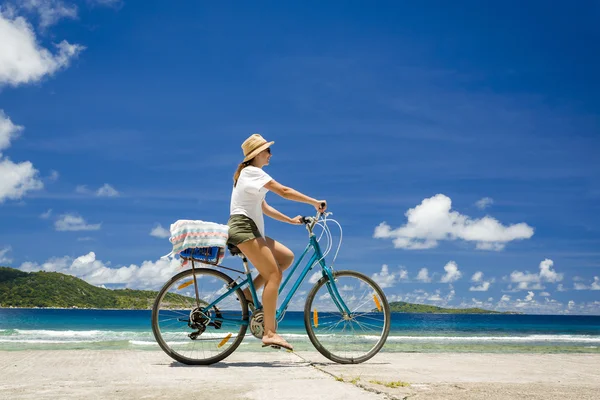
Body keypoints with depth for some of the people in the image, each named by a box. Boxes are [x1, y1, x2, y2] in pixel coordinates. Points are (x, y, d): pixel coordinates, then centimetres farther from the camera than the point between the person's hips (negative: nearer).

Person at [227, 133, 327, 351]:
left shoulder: (251, 174, 23)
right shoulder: (252, 171, -7)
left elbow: (264, 208, 23)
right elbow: (284, 191, -15)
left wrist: (291, 220, 16)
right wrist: (315, 202, -11)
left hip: (250, 229, 10)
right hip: (243, 227, -10)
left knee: (287, 257, 4)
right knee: (274, 274, -17)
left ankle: (249, 292, 2)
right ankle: (269, 333, -20)